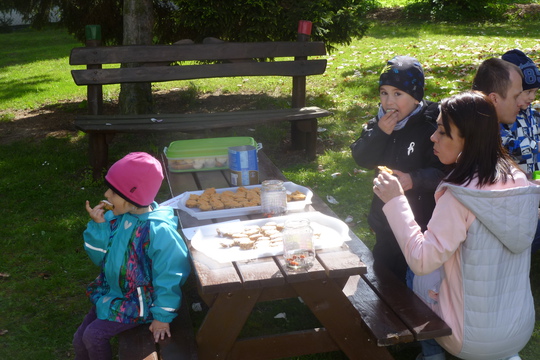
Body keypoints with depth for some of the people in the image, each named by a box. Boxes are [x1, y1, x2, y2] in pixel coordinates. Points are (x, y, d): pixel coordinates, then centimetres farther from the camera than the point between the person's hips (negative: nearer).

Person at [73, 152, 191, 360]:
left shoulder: (159, 231, -28)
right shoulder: (116, 217, -7)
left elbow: (168, 277, -22)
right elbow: (100, 257, 1)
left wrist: (162, 316, -16)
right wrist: (98, 225, -15)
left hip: (139, 301, -7)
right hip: (112, 293, 7)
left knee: (94, 335, -16)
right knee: (80, 339, 8)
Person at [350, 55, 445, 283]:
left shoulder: (431, 126, -18)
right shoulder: (381, 121, 2)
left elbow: (442, 172, -20)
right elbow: (361, 158, -4)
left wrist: (415, 179, -35)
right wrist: (379, 133, -17)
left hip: (418, 222, -6)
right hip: (385, 220, 6)